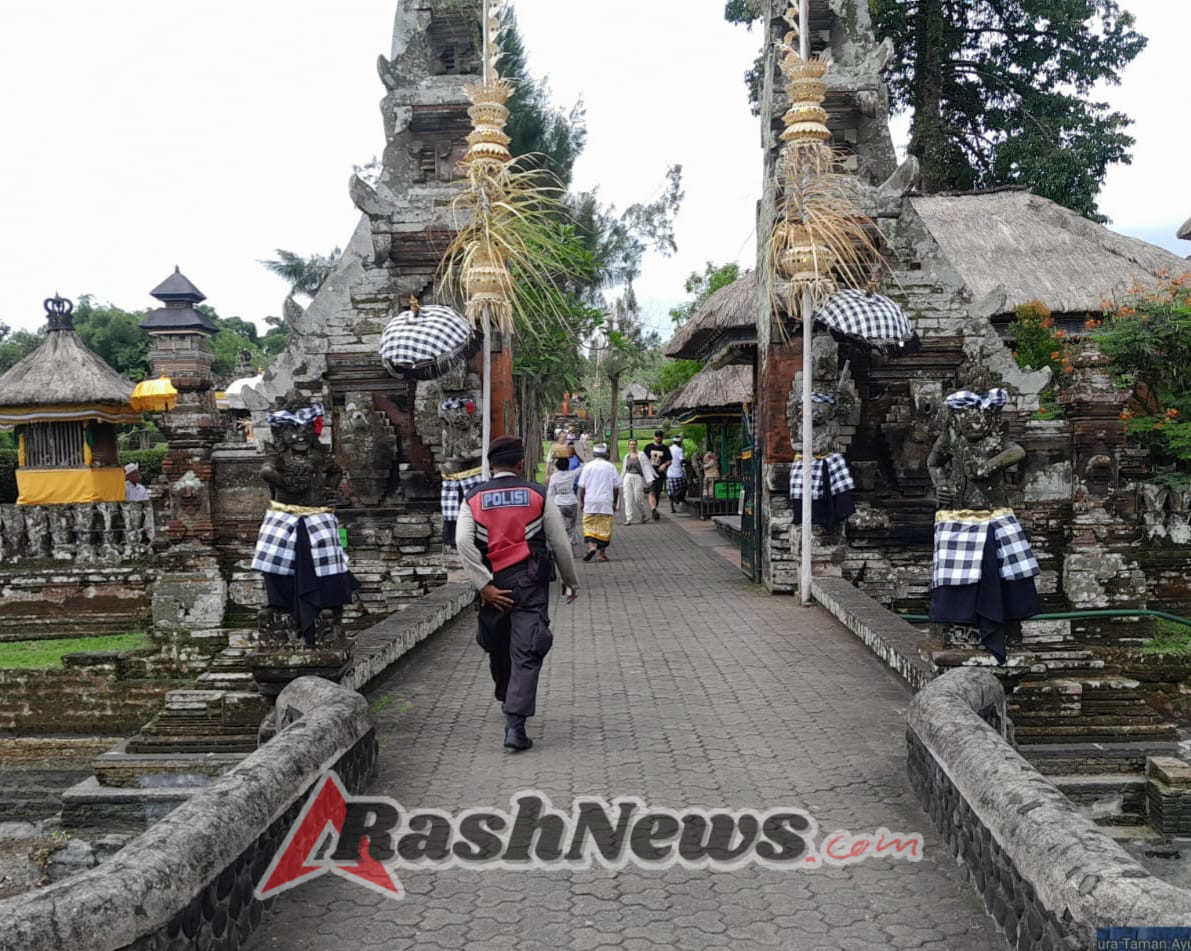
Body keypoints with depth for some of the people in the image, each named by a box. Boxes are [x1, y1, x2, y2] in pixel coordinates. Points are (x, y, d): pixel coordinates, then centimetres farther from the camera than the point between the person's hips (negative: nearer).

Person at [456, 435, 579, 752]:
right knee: (526, 653, -3)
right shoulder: (538, 494, 1)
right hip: (530, 582, -2)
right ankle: (515, 724, -13)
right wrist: (571, 581, 15)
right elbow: (560, 543, 2)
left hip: (495, 586, 2)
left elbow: (463, 541, -11)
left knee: (499, 649, 22)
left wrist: (485, 585, -10)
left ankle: (508, 701, 44)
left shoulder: (474, 498, 4)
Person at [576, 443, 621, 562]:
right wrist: (614, 502, 14)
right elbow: (616, 487, 4)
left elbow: (582, 486, -1)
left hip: (590, 501, -1)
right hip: (606, 502, 1)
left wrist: (581, 501, 8)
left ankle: (591, 546, -18)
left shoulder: (588, 466, -1)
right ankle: (602, 553, 7)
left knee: (589, 525, 5)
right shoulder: (611, 467, 3)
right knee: (605, 527, 5)